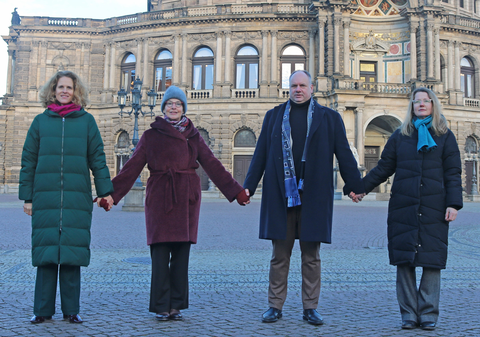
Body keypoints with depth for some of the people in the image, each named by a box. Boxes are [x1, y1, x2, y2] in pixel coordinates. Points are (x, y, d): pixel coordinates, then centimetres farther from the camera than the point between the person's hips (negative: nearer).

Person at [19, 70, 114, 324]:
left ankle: (71, 309, 12)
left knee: (72, 252, 2)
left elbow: (97, 158, 6)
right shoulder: (41, 121, 10)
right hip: (45, 197, 1)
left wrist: (105, 191, 0)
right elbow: (28, 161, 10)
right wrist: (27, 196, 4)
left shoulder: (86, 120, 8)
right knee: (46, 251, 2)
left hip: (77, 198, -1)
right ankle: (43, 309, 13)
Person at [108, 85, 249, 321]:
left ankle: (176, 305, 13)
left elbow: (213, 165, 10)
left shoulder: (193, 136, 12)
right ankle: (161, 306, 7)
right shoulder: (151, 136, 7)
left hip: (186, 200, 2)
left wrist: (236, 191, 4)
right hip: (159, 199, -2)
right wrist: (112, 193, -6)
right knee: (160, 254, -4)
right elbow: (132, 167, 3)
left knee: (181, 253, 2)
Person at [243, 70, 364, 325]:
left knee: (311, 255, 5)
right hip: (280, 194, 1)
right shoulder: (274, 116, 13)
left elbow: (344, 155, 8)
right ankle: (275, 306, 16)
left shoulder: (328, 118, 9)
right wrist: (249, 186, 5)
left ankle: (310, 308, 16)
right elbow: (260, 154, 11)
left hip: (313, 196, -1)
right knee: (280, 254, 5)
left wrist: (357, 186, 4)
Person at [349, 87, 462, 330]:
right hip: (403, 207, 1)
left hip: (433, 208, -1)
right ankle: (409, 313, 9)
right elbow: (384, 168, 11)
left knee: (431, 260, -1)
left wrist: (453, 204, -5)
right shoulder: (400, 136, 12)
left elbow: (453, 173, 5)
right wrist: (361, 187, 1)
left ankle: (428, 313, 9)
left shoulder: (445, 136, 9)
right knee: (404, 260, 1)